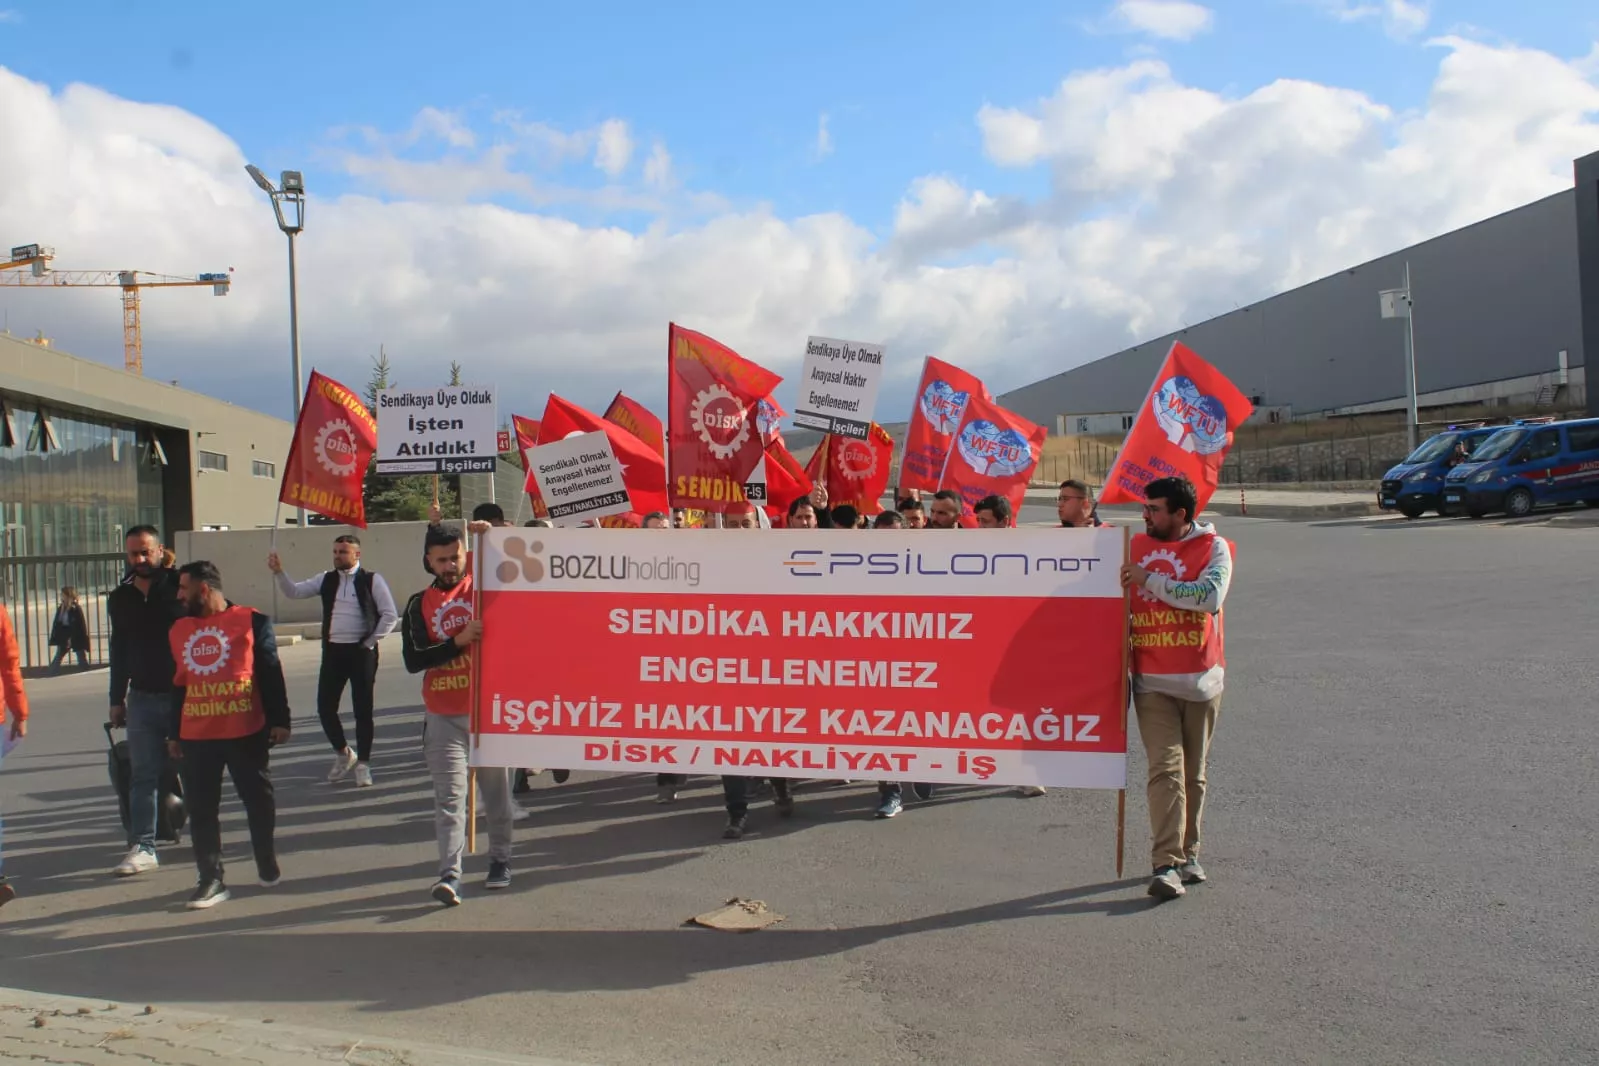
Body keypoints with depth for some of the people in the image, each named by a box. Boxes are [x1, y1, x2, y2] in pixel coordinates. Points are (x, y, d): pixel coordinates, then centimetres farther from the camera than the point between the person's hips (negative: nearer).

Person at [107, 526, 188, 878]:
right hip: (142, 699, 4)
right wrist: (117, 699, 14)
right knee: (142, 775, 2)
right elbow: (119, 651, 15)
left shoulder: (179, 587, -5)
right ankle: (142, 847, 5)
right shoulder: (120, 598, 9)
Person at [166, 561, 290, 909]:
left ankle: (268, 865, 27)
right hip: (196, 737, 4)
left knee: (259, 801, 8)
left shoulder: (251, 621, -4)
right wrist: (173, 733, 15)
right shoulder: (178, 629, 10)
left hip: (247, 733, -3)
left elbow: (271, 674, -3)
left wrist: (279, 720, -6)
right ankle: (211, 879, 11)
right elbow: (177, 685, 15)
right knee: (201, 809, 3)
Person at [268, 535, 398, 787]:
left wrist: (371, 642, -8)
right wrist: (279, 572, -14)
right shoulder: (326, 579, 8)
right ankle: (343, 753, 28)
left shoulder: (372, 580, -4)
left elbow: (390, 615, -6)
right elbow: (294, 592, 1)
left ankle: (363, 764, 15)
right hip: (333, 651, 4)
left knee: (363, 709, 2)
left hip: (361, 652, -4)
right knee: (325, 706, 3)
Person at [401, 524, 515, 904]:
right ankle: (450, 873, -9)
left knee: (496, 787, 9)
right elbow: (413, 660, -5)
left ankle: (500, 859, 24)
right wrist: (459, 640, -18)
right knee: (449, 795, -6)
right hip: (444, 715, 0)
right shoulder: (419, 605, 6)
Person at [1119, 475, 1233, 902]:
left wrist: (1150, 580, -16)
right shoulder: (1135, 547, 6)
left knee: (1193, 772, 10)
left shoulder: (1213, 547, 0)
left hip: (1200, 679, 0)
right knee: (1166, 770, -10)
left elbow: (1209, 596, -19)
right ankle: (1167, 865, -12)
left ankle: (1187, 853, 24)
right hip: (1152, 681, 0)